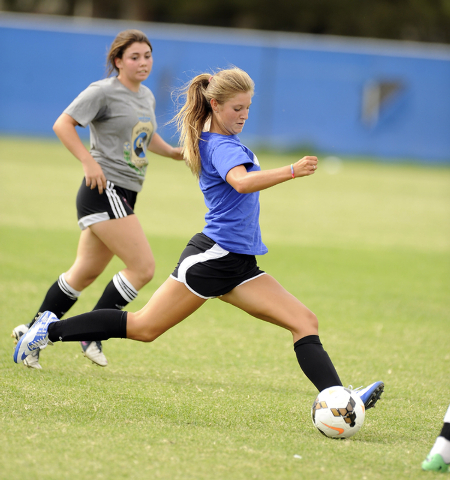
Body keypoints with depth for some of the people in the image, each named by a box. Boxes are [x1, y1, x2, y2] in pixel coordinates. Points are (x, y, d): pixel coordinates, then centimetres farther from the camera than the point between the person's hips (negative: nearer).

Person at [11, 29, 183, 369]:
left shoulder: (146, 96, 15)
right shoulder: (104, 92, -10)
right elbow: (63, 124, -12)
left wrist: (173, 152, 15)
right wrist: (89, 162, -21)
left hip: (124, 196, 9)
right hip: (105, 191, -9)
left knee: (86, 272, 13)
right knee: (143, 267, -14)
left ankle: (33, 333, 22)